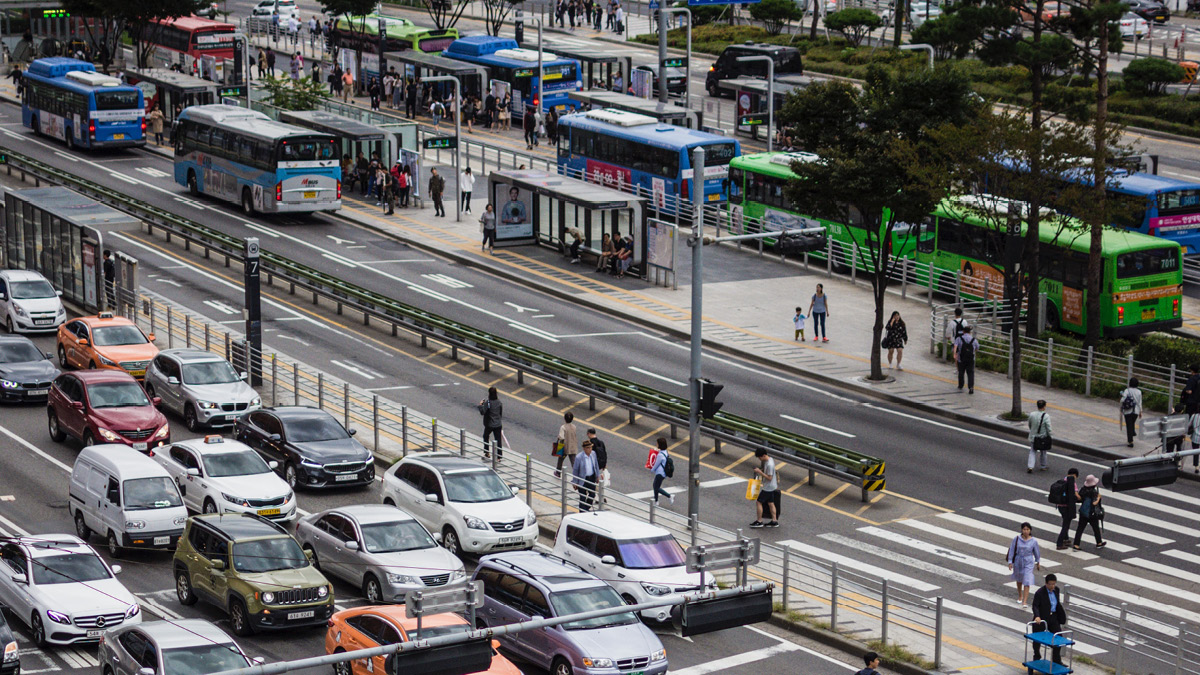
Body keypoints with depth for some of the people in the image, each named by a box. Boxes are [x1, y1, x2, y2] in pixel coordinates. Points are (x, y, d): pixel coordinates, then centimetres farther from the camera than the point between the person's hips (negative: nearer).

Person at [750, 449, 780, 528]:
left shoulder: (769, 465, -27)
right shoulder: (769, 459, 3)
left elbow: (769, 478, -25)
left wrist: (760, 472, -23)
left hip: (768, 487, -10)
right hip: (772, 486, 10)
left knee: (759, 502, -1)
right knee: (770, 503, 14)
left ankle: (759, 521, 6)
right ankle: (774, 521, 18)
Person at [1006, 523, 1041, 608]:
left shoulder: (1033, 541, -10)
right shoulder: (1016, 539, -11)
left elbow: (1037, 552, 5)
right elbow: (1012, 550, -5)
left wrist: (1038, 562, 15)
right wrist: (1010, 562, -7)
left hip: (1028, 562, -2)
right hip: (1018, 561, 2)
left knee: (1027, 582, -11)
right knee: (1019, 580, 22)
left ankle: (1024, 602, -12)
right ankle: (1020, 596, 45)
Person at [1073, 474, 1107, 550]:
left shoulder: (1083, 490, -3)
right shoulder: (1093, 492, -21)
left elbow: (1079, 499, 4)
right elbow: (1094, 503, -23)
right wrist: (1098, 498, -7)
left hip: (1083, 512, 5)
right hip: (1092, 514, -5)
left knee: (1080, 529, 5)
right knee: (1096, 528, 17)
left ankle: (1076, 545, -1)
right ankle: (1099, 543, 33)